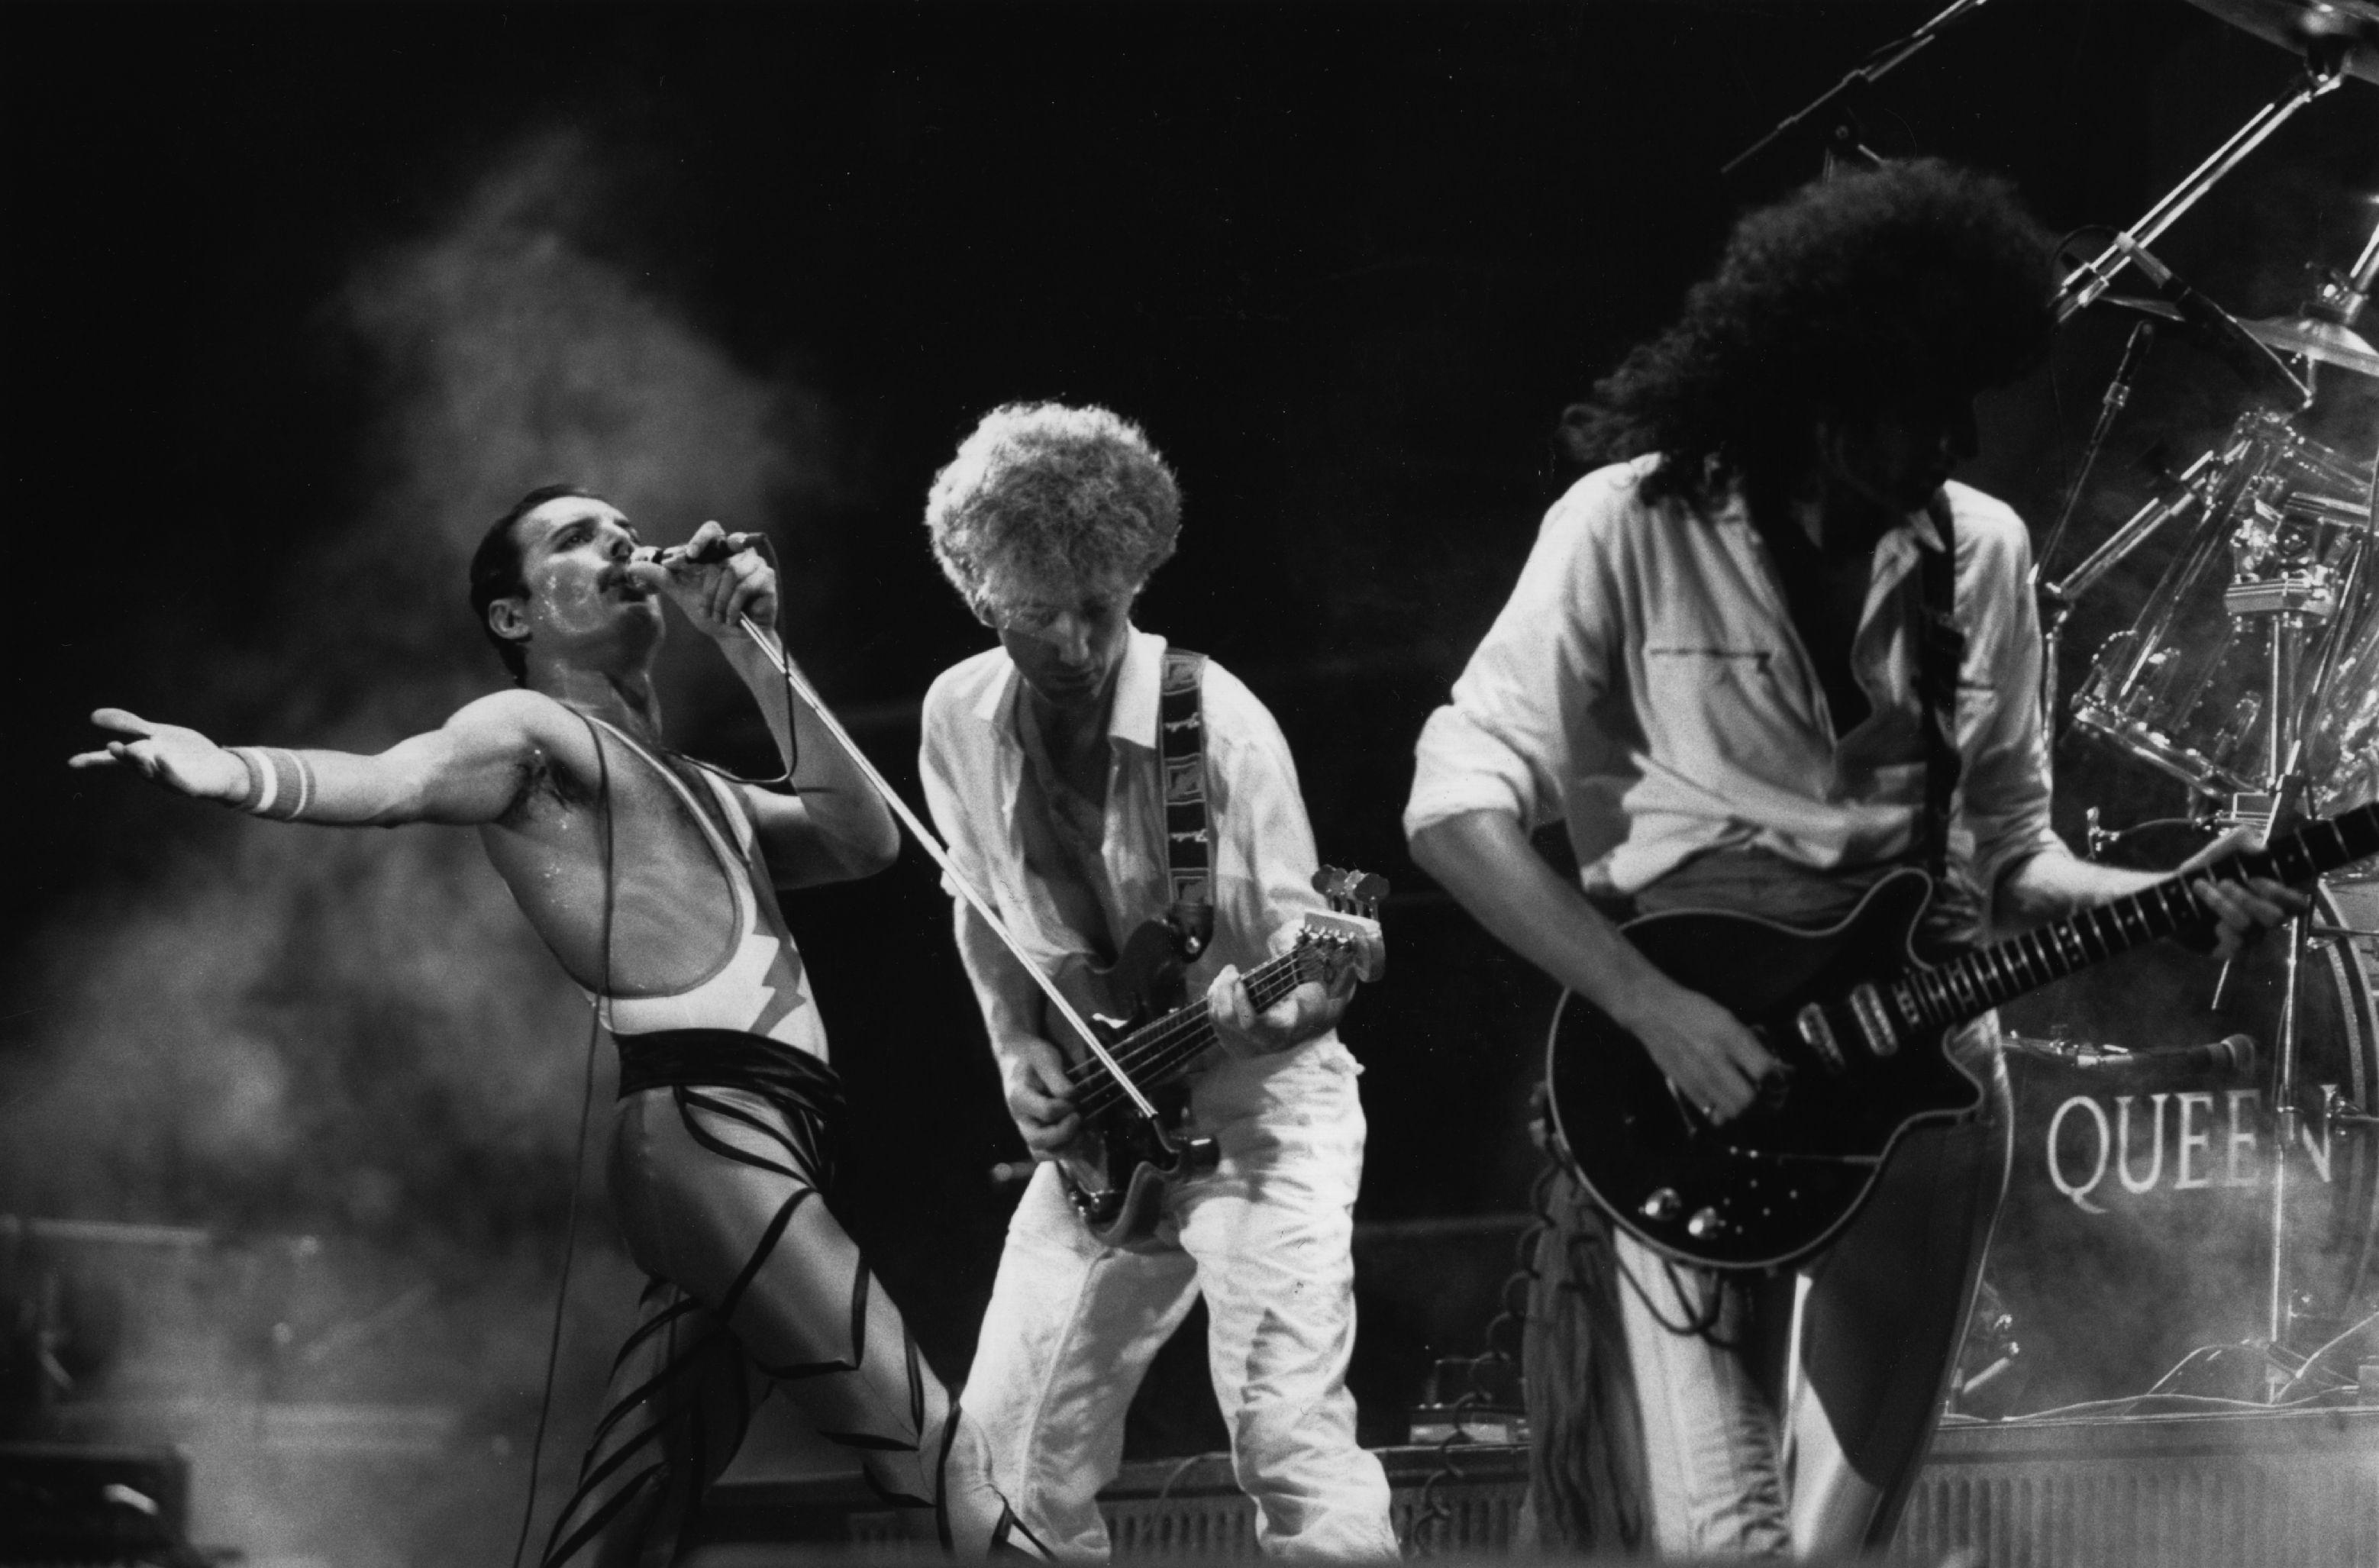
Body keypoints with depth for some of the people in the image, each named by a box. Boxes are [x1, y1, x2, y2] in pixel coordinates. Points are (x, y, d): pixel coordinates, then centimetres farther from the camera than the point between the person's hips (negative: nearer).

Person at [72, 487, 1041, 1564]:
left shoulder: (702, 795, 32)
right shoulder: (531, 732, 7)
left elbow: (864, 841, 19)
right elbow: (396, 778, -14)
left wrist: (750, 648, 17)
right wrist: (240, 774, -37)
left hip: (759, 1144, 8)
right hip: (703, 1124, -8)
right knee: (938, 1464, -17)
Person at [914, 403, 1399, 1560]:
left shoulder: (1218, 723, -17)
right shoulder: (960, 718, -2)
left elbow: (1295, 949, -13)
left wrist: (1276, 1000, -35)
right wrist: (1017, 1048, -1)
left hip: (1255, 1106, -5)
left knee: (1292, 1440, -18)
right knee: (1012, 1451, 4)